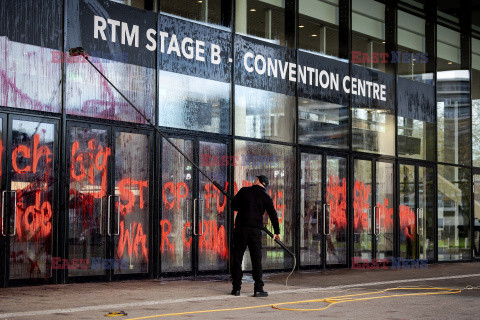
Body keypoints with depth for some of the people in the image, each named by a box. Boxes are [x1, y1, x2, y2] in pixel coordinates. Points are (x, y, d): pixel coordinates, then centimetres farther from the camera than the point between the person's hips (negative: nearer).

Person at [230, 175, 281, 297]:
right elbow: (273, 215, 7)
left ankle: (236, 288, 8)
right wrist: (277, 232, 18)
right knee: (256, 260, 4)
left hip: (240, 228, 0)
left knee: (237, 258, 7)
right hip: (255, 230, 0)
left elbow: (233, 205, 8)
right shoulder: (266, 197, 5)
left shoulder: (244, 191, 3)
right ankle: (258, 289, -1)